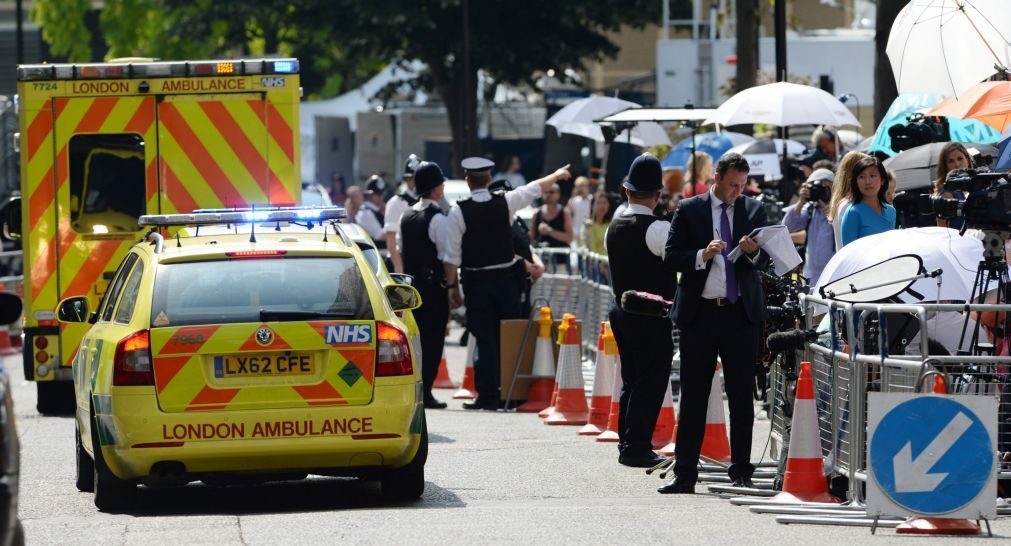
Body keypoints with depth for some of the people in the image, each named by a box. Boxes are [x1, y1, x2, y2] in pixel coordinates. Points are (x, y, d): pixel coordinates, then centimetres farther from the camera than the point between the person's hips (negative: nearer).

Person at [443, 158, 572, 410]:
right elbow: (535, 189, 16)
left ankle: (488, 396, -4)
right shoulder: (505, 202, -2)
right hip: (505, 278, 2)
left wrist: (452, 286, -1)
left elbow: (452, 254, -10)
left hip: (476, 280, -2)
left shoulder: (458, 211, -10)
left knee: (485, 339, -2)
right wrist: (557, 175, 34)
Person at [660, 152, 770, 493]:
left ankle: (741, 471, 8)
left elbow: (765, 261, 5)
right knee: (693, 398, 1)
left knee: (742, 397, 3)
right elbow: (670, 259, -1)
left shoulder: (754, 210, 8)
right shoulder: (689, 211, 3)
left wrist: (753, 252, -17)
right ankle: (684, 474, 2)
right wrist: (703, 255, -16)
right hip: (700, 313, -1)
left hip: (741, 314, 1)